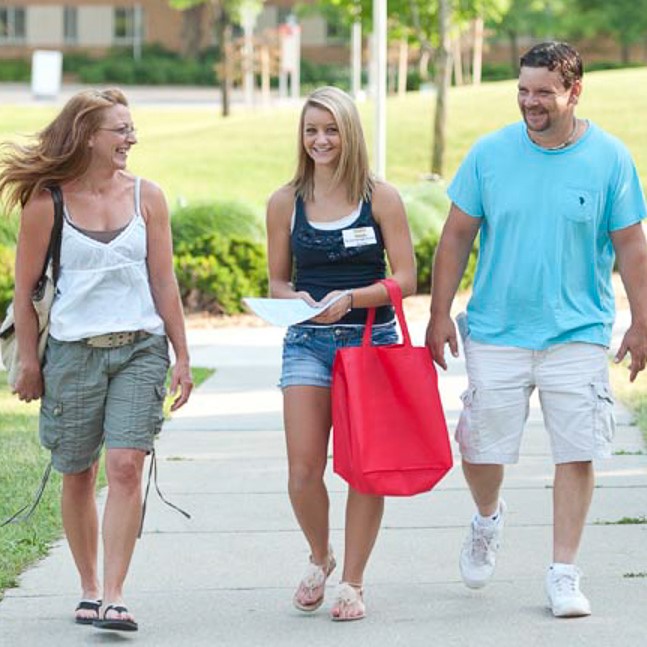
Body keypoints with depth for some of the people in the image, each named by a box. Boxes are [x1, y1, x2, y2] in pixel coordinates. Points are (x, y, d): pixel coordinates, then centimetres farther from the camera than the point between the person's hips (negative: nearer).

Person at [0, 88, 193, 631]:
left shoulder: (146, 197, 5)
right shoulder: (46, 203, -2)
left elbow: (164, 284, 8)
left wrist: (182, 358, 6)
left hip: (140, 348, 1)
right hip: (73, 350, -1)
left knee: (126, 466, -13)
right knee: (78, 475, 7)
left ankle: (115, 595, -13)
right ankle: (89, 588, 23)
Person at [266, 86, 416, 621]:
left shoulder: (380, 198, -1)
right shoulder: (286, 203, 5)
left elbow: (406, 279, -4)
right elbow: (278, 280, 12)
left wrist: (349, 298, -18)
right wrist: (298, 299, -11)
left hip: (372, 340, -1)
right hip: (308, 342, 1)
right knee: (304, 469, -6)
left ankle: (352, 582, 13)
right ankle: (320, 557, 22)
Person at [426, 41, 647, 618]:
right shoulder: (490, 154, -2)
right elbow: (457, 236, 5)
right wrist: (440, 314, 2)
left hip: (577, 333, -1)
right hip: (496, 330, 1)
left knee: (576, 453, -2)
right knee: (481, 449, 6)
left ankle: (564, 575, 9)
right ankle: (487, 521, 38)